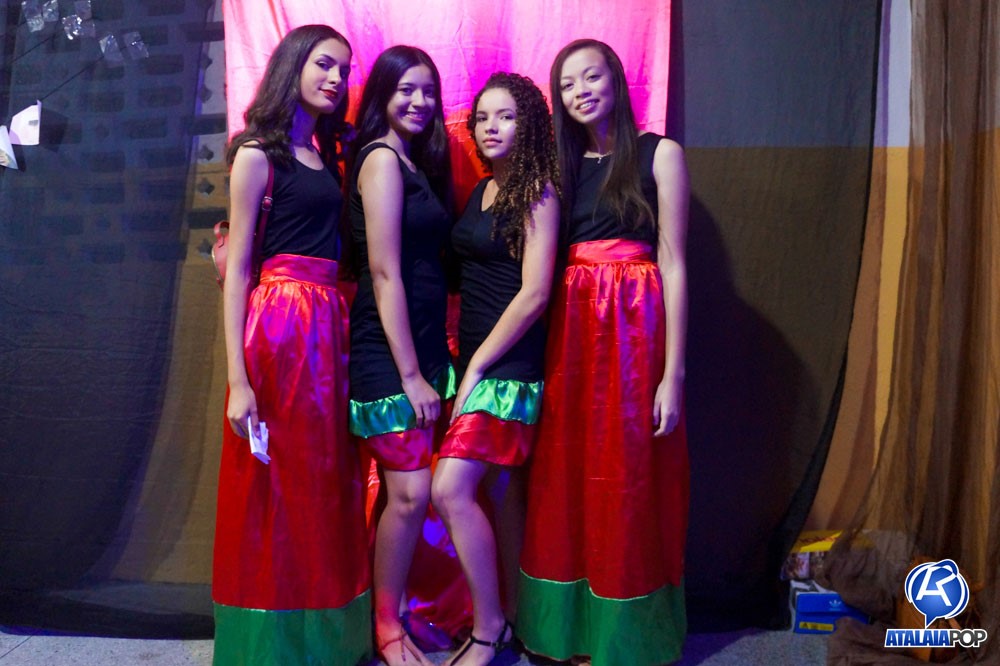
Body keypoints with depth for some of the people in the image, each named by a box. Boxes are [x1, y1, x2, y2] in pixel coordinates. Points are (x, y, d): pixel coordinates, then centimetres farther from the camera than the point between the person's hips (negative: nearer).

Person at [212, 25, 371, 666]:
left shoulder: (326, 156, 18)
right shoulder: (258, 154, -2)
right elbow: (237, 268, -7)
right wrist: (238, 377, -14)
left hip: (330, 328, 7)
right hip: (278, 328, -6)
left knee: (327, 485, 11)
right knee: (275, 491, 1)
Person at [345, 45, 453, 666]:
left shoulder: (416, 163, 18)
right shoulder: (382, 159, -8)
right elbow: (384, 274, -14)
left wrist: (433, 363, 8)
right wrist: (410, 374, -16)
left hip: (423, 344, 8)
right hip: (387, 350, -8)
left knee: (408, 493, 10)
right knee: (410, 493, -6)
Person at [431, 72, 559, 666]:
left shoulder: (538, 194, -7)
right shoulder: (481, 192, 15)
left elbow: (534, 294, -14)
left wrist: (477, 367, -12)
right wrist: (467, 362, 3)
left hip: (510, 364, -7)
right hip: (475, 357, 7)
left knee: (451, 490, -13)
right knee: (502, 492, 12)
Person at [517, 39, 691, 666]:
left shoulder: (659, 154, 0)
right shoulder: (564, 163, 14)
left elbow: (673, 265, -6)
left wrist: (673, 373, -11)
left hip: (633, 329, -4)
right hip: (568, 331, 4)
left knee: (625, 480, 3)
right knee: (564, 476, 8)